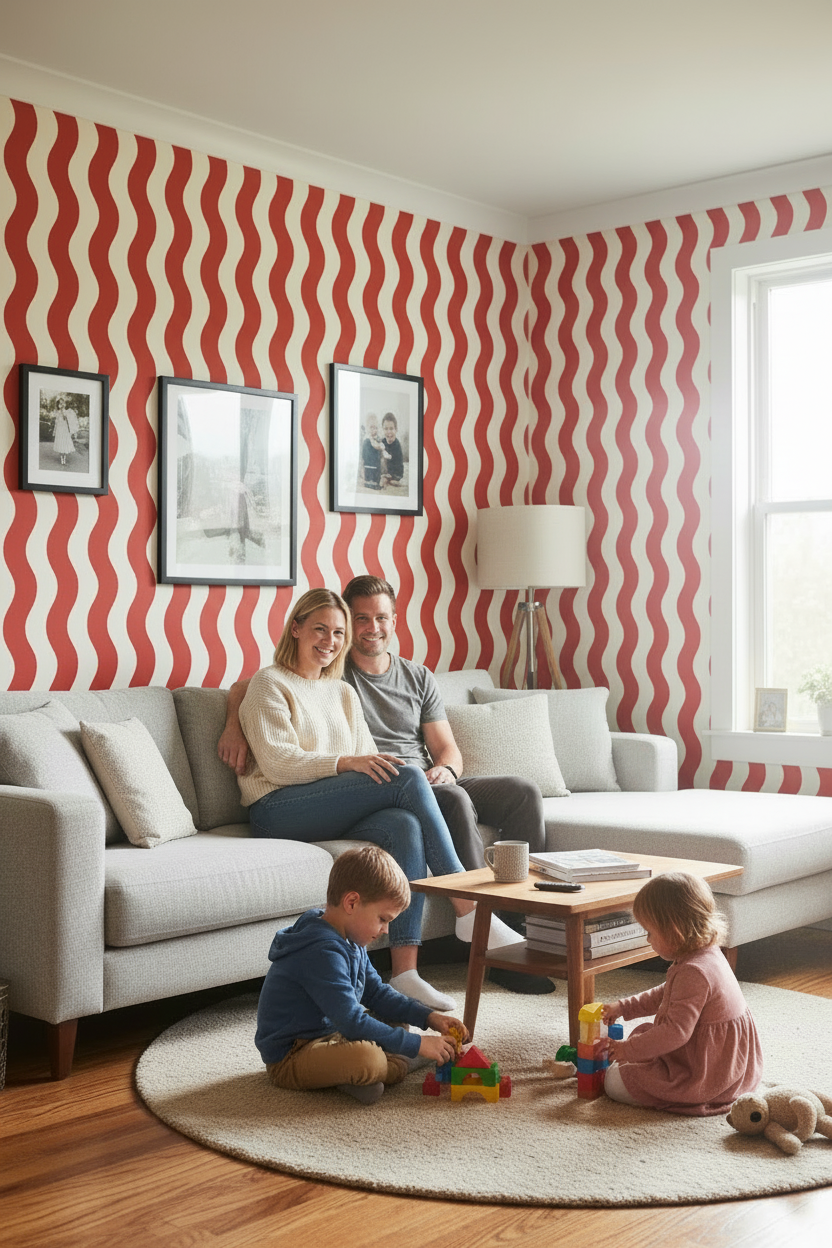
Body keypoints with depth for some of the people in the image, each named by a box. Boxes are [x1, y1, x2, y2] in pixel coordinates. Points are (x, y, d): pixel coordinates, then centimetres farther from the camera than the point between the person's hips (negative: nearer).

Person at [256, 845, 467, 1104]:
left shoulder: (350, 941, 8)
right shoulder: (322, 952, -26)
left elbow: (377, 993, 17)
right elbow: (351, 1022, -30)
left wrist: (428, 1017, 5)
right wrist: (418, 1045, -26)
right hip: (288, 1059, -11)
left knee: (396, 1023, 17)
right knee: (366, 1057, -36)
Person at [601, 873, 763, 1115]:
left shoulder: (693, 972, -30)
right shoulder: (707, 956, 4)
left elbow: (676, 1031, -31)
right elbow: (665, 995, 19)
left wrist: (629, 1050, -21)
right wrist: (623, 1008, 19)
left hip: (702, 1076, -10)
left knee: (615, 1083, -8)